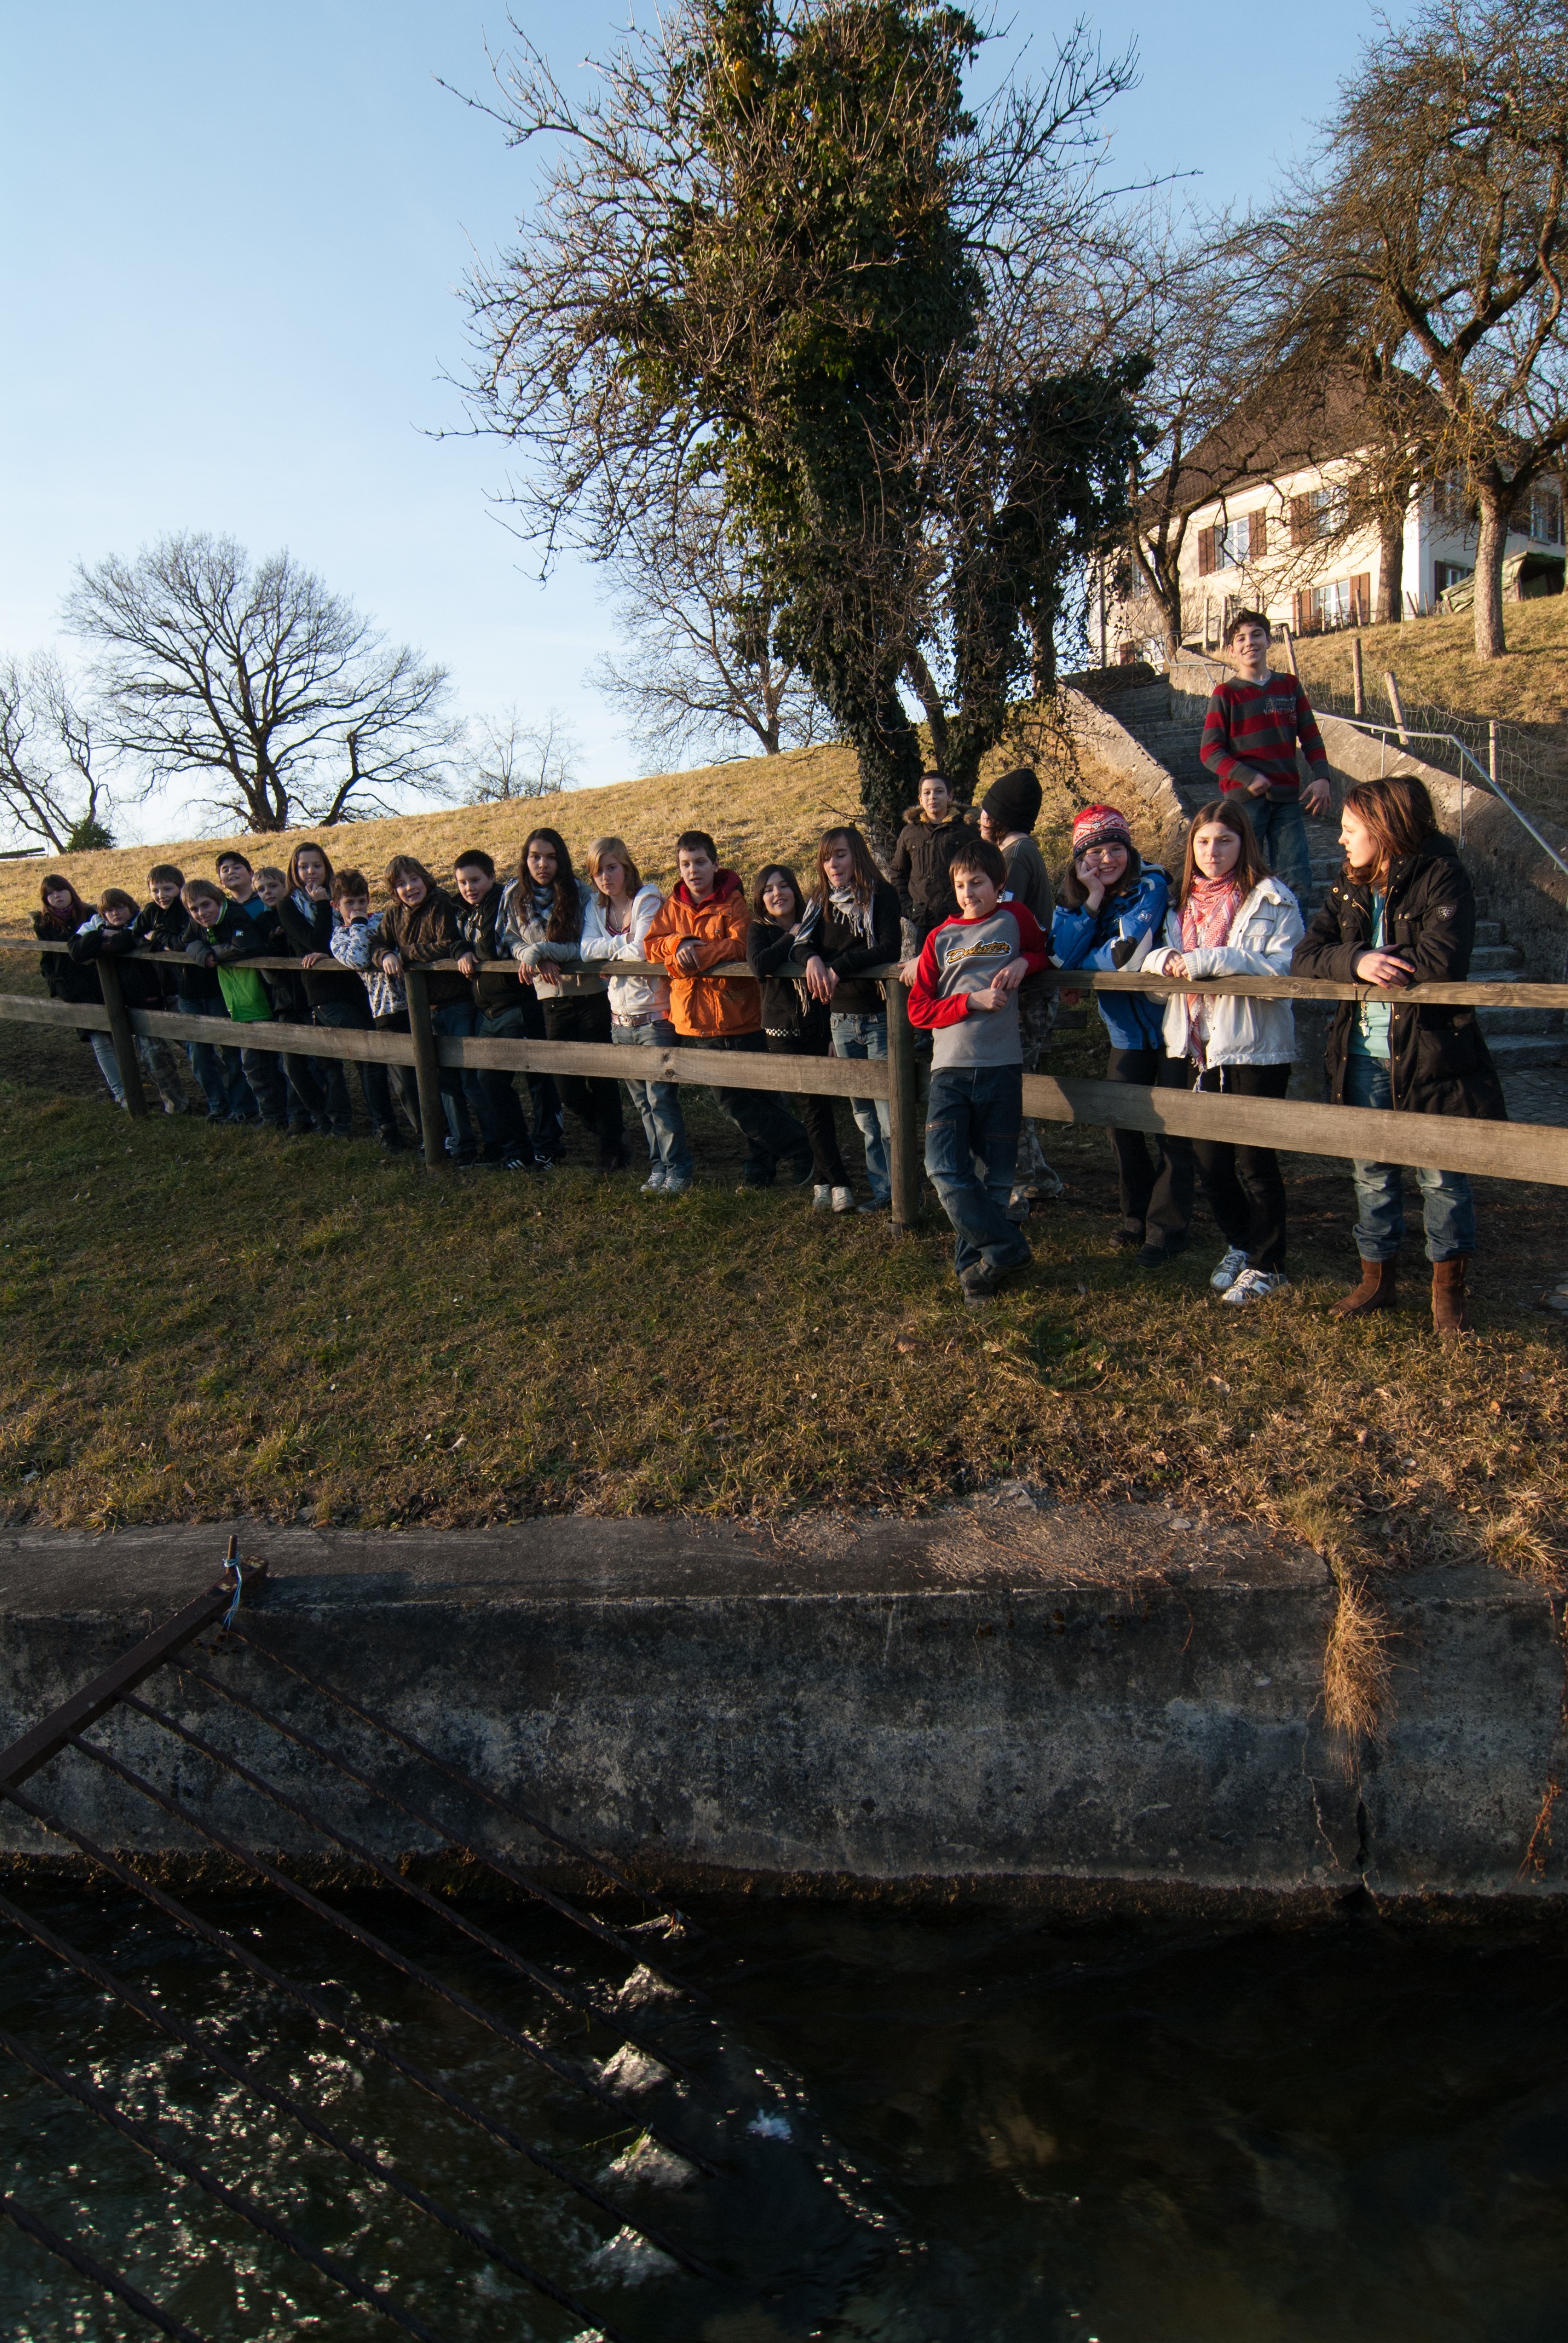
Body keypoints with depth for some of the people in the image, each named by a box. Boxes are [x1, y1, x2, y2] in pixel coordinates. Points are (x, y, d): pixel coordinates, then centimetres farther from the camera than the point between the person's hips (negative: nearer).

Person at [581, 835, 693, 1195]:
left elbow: (641, 950, -20)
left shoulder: (648, 899, -9)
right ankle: (658, 1166, 19)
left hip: (655, 1015, -6)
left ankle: (678, 1169, 2)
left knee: (661, 1098, -7)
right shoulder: (597, 908, 9)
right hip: (621, 1018, 6)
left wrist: (608, 950, -4)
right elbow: (586, 949, -6)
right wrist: (623, 945, -14)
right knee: (641, 1101, 10)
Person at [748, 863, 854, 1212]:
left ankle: (823, 1180, 12)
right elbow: (760, 965, -22)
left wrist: (835, 1032, -5)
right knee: (813, 1107, -2)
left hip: (820, 1026, 1)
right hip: (785, 1032, -1)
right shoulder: (759, 931, 2)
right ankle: (838, 1183, 1)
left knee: (819, 1105, 0)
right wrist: (793, 938, -12)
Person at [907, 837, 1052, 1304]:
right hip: (950, 1068, 1)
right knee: (944, 1169, -12)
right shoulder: (940, 938, 9)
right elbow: (918, 1009, 5)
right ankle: (1007, 1249, 0)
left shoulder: (1014, 920, 8)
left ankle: (973, 1263, 18)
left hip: (1001, 1065, 0)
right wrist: (973, 1001, -10)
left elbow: (1046, 954, 24)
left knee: (995, 1176, 4)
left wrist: (1024, 963, 1)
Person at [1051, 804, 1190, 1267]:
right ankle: (1137, 1215, 29)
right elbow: (1062, 956, -15)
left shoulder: (1150, 887, -14)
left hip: (1167, 1024, -5)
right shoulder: (1073, 901, 2)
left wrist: (1084, 961, -8)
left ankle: (1167, 1228, 8)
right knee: (1122, 1126, 12)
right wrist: (1092, 901, -19)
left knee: (1172, 1129, 0)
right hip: (1126, 1033, 6)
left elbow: (1127, 952, -24)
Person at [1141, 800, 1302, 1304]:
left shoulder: (1271, 900, -4)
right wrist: (1167, 960, -10)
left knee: (1253, 1159, -1)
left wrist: (1210, 960, -22)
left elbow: (1284, 968, -16)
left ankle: (1267, 1265, 13)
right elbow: (1149, 957, 15)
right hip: (1199, 1047, 6)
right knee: (1208, 1157, 12)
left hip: (1255, 1048, -6)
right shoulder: (1182, 903, 14)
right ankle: (1238, 1246, 32)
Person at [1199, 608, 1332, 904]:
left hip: (1287, 798, 3)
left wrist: (1321, 777, -1)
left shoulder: (1290, 686, 13)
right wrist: (1247, 777, -17)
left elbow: (1311, 737, 15)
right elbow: (1210, 752, -4)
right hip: (1245, 798, -3)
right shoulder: (1225, 694, 2)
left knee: (1298, 880, 0)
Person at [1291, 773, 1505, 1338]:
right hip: (1363, 1056, 5)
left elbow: (1443, 961, -22)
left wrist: (1378, 965, -13)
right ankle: (1377, 1276, 28)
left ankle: (1449, 1286, 19)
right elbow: (1304, 957, -3)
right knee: (1371, 1173, 13)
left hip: (1428, 1052, -5)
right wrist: (1357, 962, -22)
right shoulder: (1348, 889, 9)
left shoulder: (1442, 878, -9)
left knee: (1440, 1175, 3)